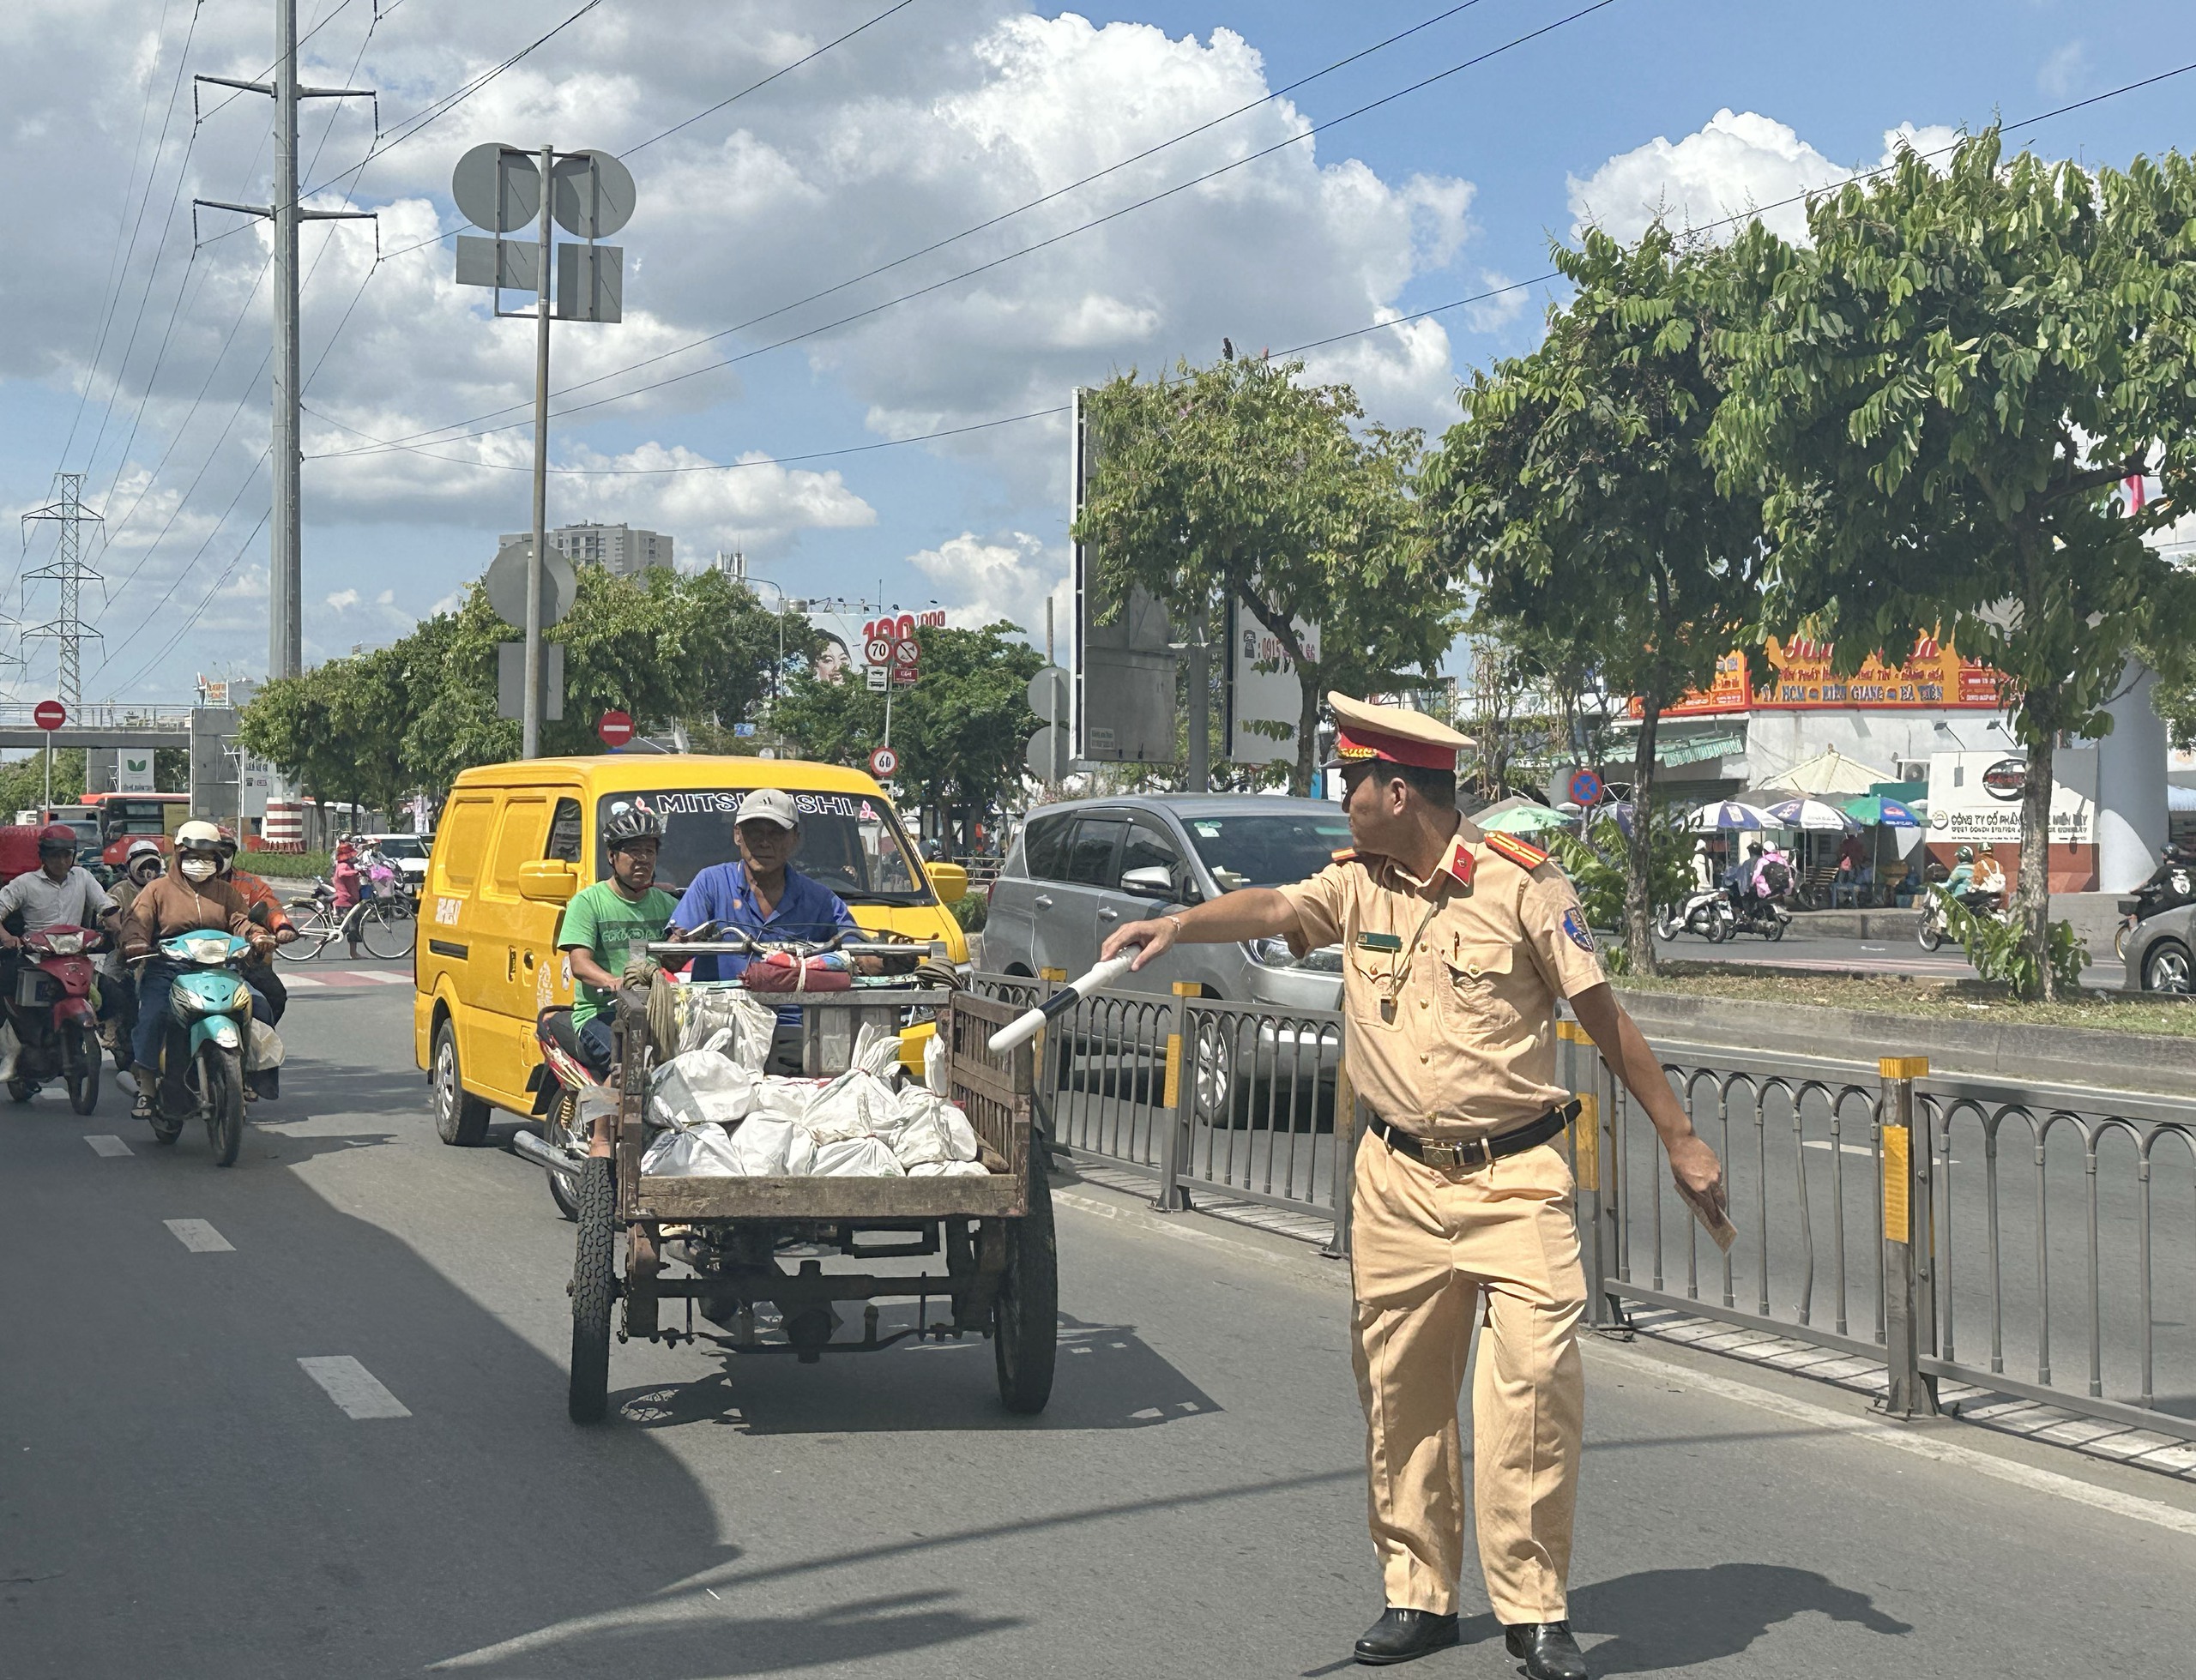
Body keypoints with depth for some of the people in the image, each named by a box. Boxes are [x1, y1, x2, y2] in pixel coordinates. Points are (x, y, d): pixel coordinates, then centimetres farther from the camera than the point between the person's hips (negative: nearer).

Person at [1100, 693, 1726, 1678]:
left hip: (1516, 1177, -4)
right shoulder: (1355, 885, 6)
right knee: (1399, 1393, 7)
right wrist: (1180, 923, -33)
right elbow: (1274, 909, -13)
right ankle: (1418, 1595, 21)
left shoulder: (1520, 884, -6)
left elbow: (1603, 1018, -1)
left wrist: (1680, 1140, 0)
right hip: (1397, 1180, 4)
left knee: (1532, 1384, -12)